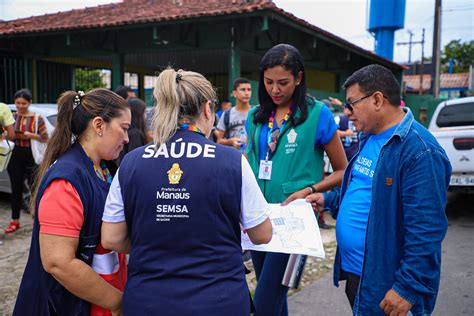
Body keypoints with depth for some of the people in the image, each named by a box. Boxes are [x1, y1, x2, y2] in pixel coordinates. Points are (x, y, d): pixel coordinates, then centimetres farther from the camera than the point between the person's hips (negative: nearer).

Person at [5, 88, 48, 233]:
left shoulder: (37, 118, -3)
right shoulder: (12, 117, 6)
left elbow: (45, 138, -5)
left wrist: (31, 135, -19)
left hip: (32, 157, -3)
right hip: (15, 156, 4)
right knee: (16, 190, 12)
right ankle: (15, 221, 23)